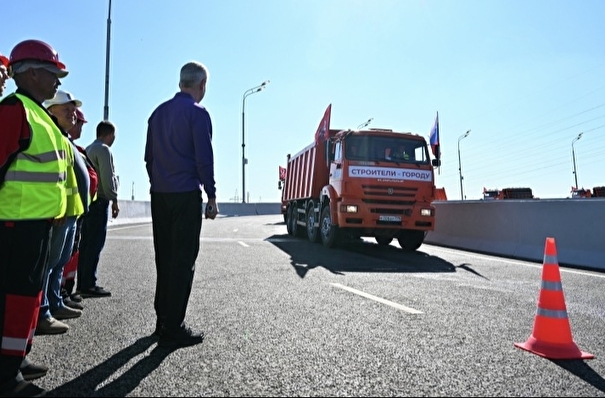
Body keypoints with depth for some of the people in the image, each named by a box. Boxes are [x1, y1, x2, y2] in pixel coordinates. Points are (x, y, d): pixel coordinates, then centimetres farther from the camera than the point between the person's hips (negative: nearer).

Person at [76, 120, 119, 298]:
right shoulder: (104, 150, -9)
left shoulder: (88, 149, 18)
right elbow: (108, 178, -16)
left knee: (86, 242, 10)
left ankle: (82, 283, 15)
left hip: (87, 200, 9)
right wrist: (114, 200, -9)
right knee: (95, 243, -6)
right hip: (99, 201, -9)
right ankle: (88, 285, -4)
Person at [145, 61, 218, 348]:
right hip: (186, 195, -7)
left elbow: (148, 157, 16)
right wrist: (212, 196, -6)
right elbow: (204, 159, -12)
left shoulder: (158, 112, 15)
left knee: (164, 258, 12)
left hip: (159, 195, 7)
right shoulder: (197, 113, -6)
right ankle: (173, 329, 1)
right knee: (183, 261, -3)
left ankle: (163, 321, 20)